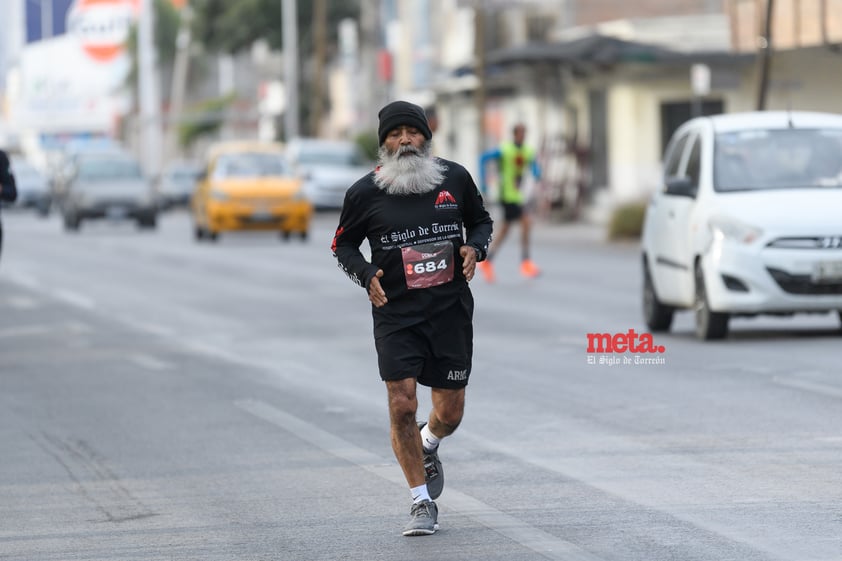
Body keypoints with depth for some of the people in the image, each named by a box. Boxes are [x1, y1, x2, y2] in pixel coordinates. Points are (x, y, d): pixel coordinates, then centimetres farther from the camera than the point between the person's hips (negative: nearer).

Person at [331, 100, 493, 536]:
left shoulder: (455, 178, 2)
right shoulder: (366, 193, -3)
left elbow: (481, 220, 18)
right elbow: (343, 245, 9)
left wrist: (475, 248, -4)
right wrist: (366, 275, -11)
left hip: (451, 309, 2)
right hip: (395, 311, -2)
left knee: (450, 412, 6)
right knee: (402, 405, -12)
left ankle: (427, 447, 44)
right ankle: (422, 503, 3)